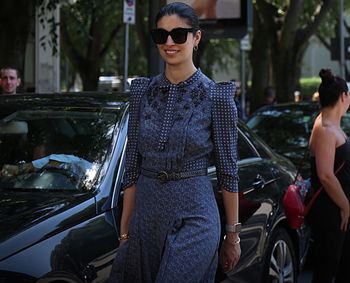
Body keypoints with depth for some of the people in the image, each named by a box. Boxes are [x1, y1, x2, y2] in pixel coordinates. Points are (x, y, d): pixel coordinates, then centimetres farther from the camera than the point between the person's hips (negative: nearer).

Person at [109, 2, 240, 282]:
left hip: (194, 215, -4)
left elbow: (228, 170, -1)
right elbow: (132, 166, 8)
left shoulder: (216, 96, -5)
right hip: (146, 212, 4)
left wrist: (233, 235, 1)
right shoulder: (143, 91, 6)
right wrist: (124, 230, 6)